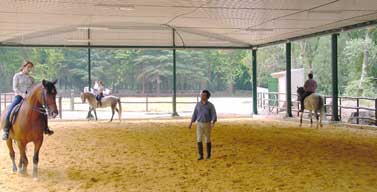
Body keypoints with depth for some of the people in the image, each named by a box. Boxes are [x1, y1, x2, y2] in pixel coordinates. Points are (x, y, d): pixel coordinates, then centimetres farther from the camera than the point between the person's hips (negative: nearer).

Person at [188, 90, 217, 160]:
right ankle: (201, 156, -2)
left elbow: (214, 115, -10)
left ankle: (208, 155, 22)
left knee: (207, 140, 4)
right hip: (199, 124, 3)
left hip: (207, 124, -2)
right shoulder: (198, 104, 4)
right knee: (199, 140, -7)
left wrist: (213, 123, -27)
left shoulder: (210, 105, -7)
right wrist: (191, 123, 2)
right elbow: (195, 114, 10)